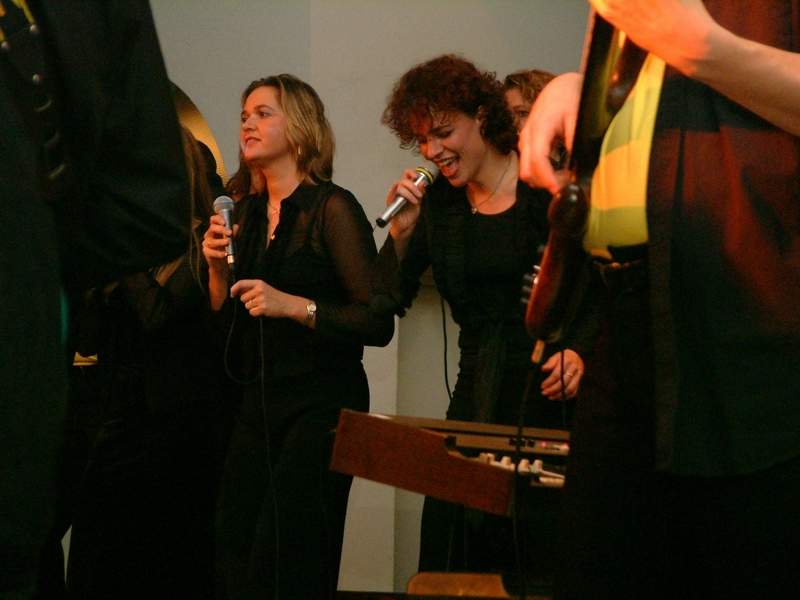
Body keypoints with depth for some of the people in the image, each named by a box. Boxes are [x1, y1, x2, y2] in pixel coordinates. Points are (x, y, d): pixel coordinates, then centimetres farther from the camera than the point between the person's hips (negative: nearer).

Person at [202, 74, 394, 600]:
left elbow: (378, 324, -16)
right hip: (257, 406, 7)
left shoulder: (331, 207, -10)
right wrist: (218, 266, -2)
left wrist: (294, 305, -23)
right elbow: (226, 320, 14)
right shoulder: (247, 211, 10)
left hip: (321, 404, -7)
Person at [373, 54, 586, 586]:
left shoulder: (550, 189, -7)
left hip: (548, 398, -5)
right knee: (448, 562, 2)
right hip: (475, 400, 5)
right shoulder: (438, 202, 8)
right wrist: (400, 232, -7)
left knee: (539, 559, -6)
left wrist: (580, 352, -26)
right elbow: (388, 302, 8)